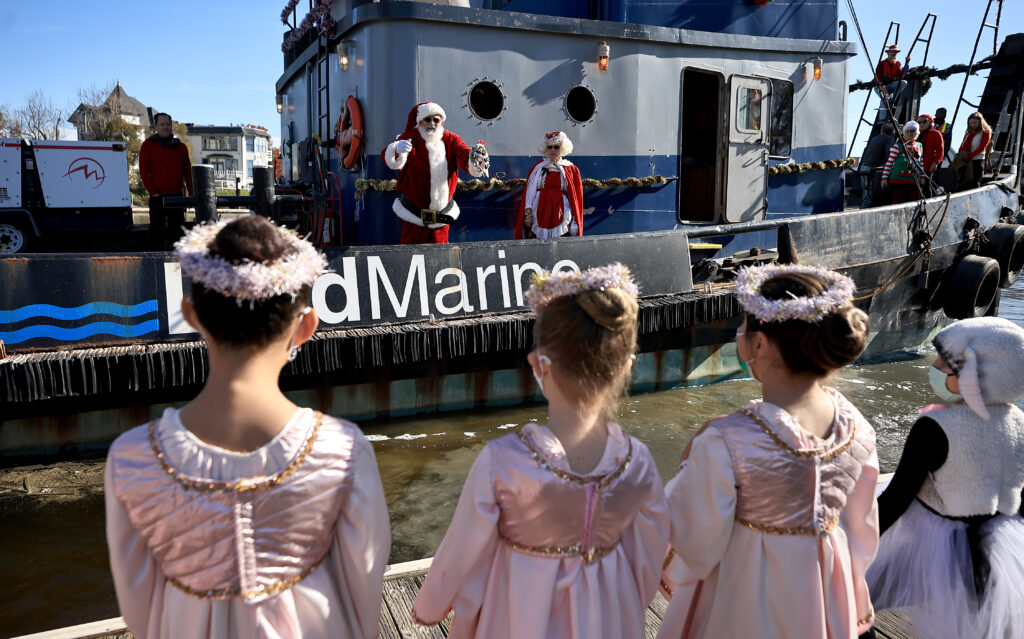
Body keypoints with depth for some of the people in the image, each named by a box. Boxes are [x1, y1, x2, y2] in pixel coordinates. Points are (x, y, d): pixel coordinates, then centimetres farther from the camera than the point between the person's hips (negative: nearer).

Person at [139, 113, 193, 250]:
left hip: (178, 197, 3)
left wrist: (191, 194, 4)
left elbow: (188, 172, 14)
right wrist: (154, 192, -10)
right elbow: (143, 172, -1)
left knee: (177, 231, 6)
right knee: (157, 232, -3)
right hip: (158, 198, -3)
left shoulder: (181, 147, 14)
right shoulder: (148, 145, 4)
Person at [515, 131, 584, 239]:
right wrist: (528, 212, -3)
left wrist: (573, 220, 1)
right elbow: (529, 192, 9)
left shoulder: (571, 170, 8)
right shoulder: (538, 168, 11)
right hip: (540, 213, 1)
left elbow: (575, 198, 8)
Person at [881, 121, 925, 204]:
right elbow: (889, 162, -3)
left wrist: (922, 177, 18)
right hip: (899, 180, -4)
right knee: (898, 201, -3)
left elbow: (921, 162, 21)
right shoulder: (898, 146, -2)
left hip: (915, 181, 5)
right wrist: (884, 178, -8)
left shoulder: (919, 146, 13)